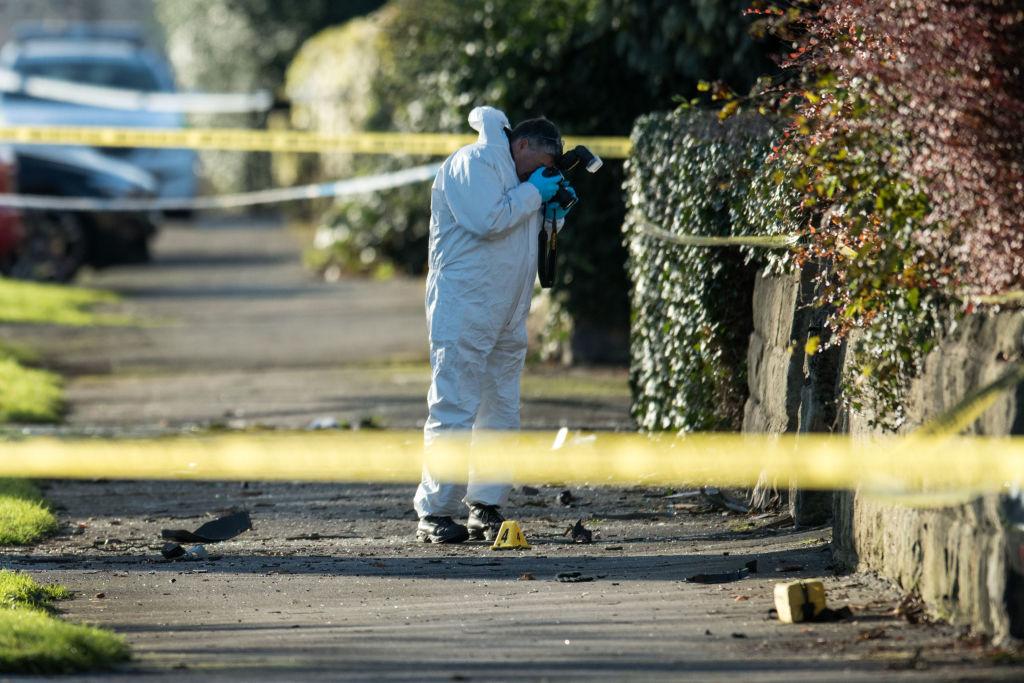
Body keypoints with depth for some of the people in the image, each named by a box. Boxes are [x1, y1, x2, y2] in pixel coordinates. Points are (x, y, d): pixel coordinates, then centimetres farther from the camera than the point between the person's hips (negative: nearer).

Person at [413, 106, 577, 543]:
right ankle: (434, 513, -10)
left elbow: (517, 226, 29)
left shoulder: (509, 171, 21)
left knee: (501, 412, 9)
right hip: (464, 310, -10)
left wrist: (551, 212, 10)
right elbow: (487, 220, -22)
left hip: (506, 317, 10)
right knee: (454, 411, -11)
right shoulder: (473, 163, -9)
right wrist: (534, 193, -11)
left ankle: (486, 508, 14)